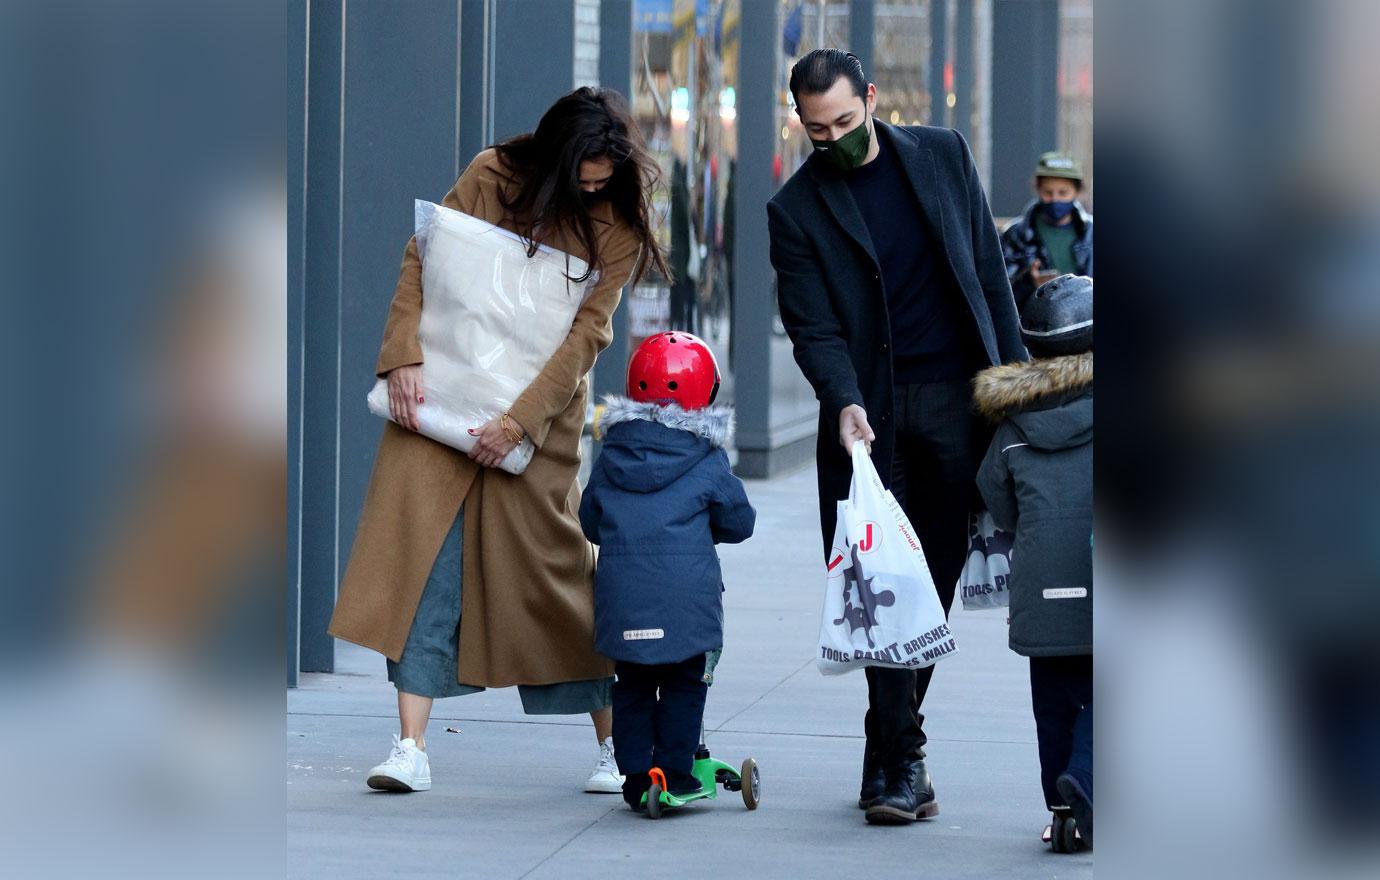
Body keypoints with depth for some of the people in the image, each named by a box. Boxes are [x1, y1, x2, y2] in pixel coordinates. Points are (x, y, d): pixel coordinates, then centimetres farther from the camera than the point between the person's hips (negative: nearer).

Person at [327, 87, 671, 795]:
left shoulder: (620, 219, -6)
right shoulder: (493, 175, -4)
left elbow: (588, 331, -11)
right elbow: (420, 260, 0)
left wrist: (520, 420, -19)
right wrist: (403, 360, -12)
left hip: (541, 405, -1)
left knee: (554, 557, -2)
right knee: (424, 547, -9)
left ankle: (614, 742, 13)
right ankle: (411, 747, -10)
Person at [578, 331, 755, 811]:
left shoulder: (611, 456, 7)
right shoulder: (708, 461, -2)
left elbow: (589, 520, 15)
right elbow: (739, 522, 6)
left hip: (622, 593, 3)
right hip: (686, 592, -3)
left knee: (632, 685, 12)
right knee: (684, 685, 8)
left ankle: (636, 777, 11)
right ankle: (675, 773, 6)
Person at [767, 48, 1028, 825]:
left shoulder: (943, 155, 7)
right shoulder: (797, 209, 0)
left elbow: (988, 268, 12)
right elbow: (814, 327, -5)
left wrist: (1014, 371, 8)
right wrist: (845, 403, -22)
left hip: (957, 397, 2)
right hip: (869, 411, -2)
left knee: (937, 578, 3)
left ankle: (888, 749, 14)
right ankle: (902, 760, -5)